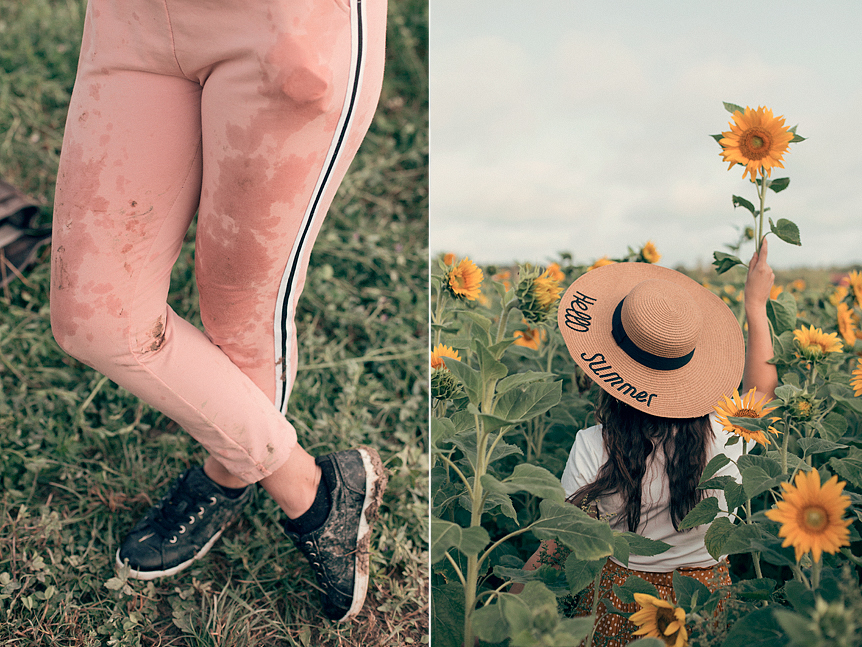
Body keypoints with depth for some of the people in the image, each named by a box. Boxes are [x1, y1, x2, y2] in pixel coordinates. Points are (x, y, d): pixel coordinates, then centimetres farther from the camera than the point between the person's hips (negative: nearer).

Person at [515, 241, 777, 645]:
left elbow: (558, 550, -16)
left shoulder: (592, 449, -24)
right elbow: (763, 389, 6)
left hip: (619, 602, -2)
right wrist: (756, 305, 15)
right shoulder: (725, 435, -18)